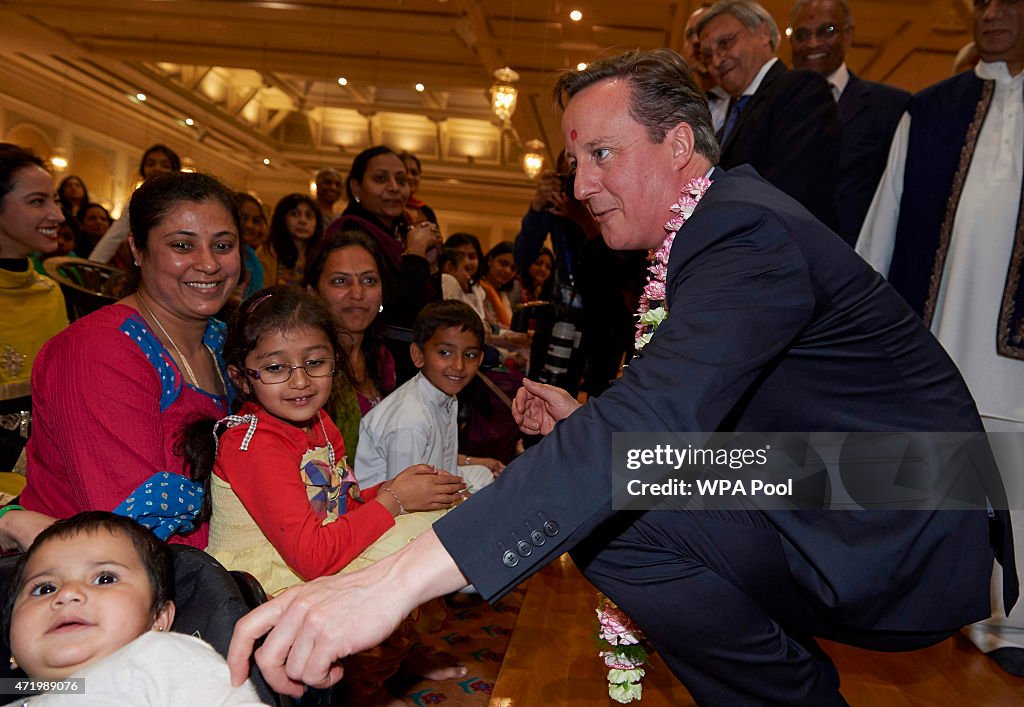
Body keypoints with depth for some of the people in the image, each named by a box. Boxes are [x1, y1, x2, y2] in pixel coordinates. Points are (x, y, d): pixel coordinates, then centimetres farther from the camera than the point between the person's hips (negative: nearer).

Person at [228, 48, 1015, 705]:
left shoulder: (748, 232, -23)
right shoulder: (717, 224, 8)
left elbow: (653, 418, -38)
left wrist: (402, 576, -43)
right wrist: (582, 422, -1)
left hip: (904, 544, -9)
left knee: (609, 515, -23)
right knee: (590, 508, 11)